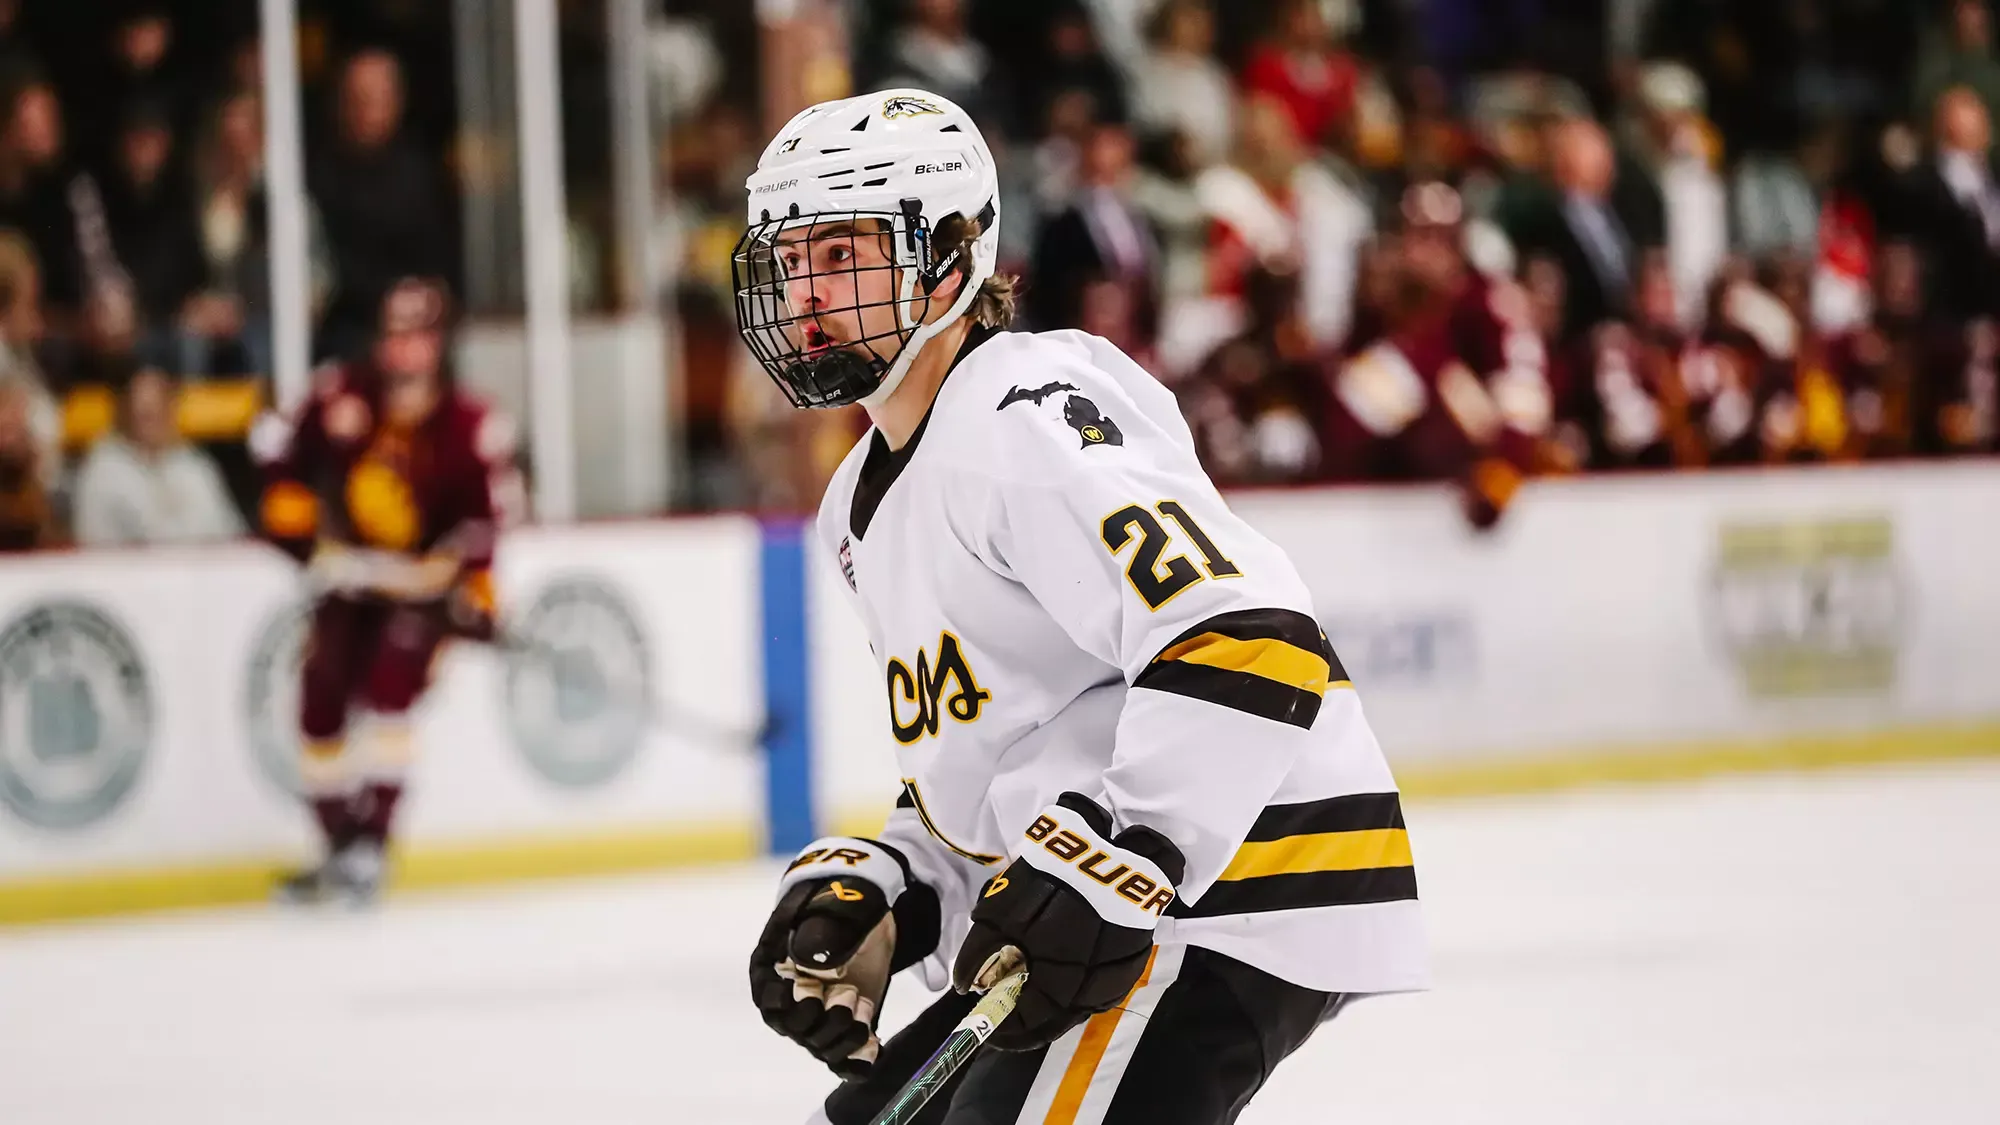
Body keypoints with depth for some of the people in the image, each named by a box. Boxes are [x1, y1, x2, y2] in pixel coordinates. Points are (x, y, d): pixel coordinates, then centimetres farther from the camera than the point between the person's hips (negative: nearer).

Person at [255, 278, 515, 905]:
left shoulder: (471, 429, -13)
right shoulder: (343, 398, -7)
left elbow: (481, 520, -9)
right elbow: (284, 449, 7)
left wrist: (477, 596, -17)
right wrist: (289, 512, -4)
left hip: (421, 584, -4)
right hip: (346, 576, 4)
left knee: (389, 695, -22)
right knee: (322, 706, 1)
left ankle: (370, 843, -21)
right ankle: (340, 843, 17)